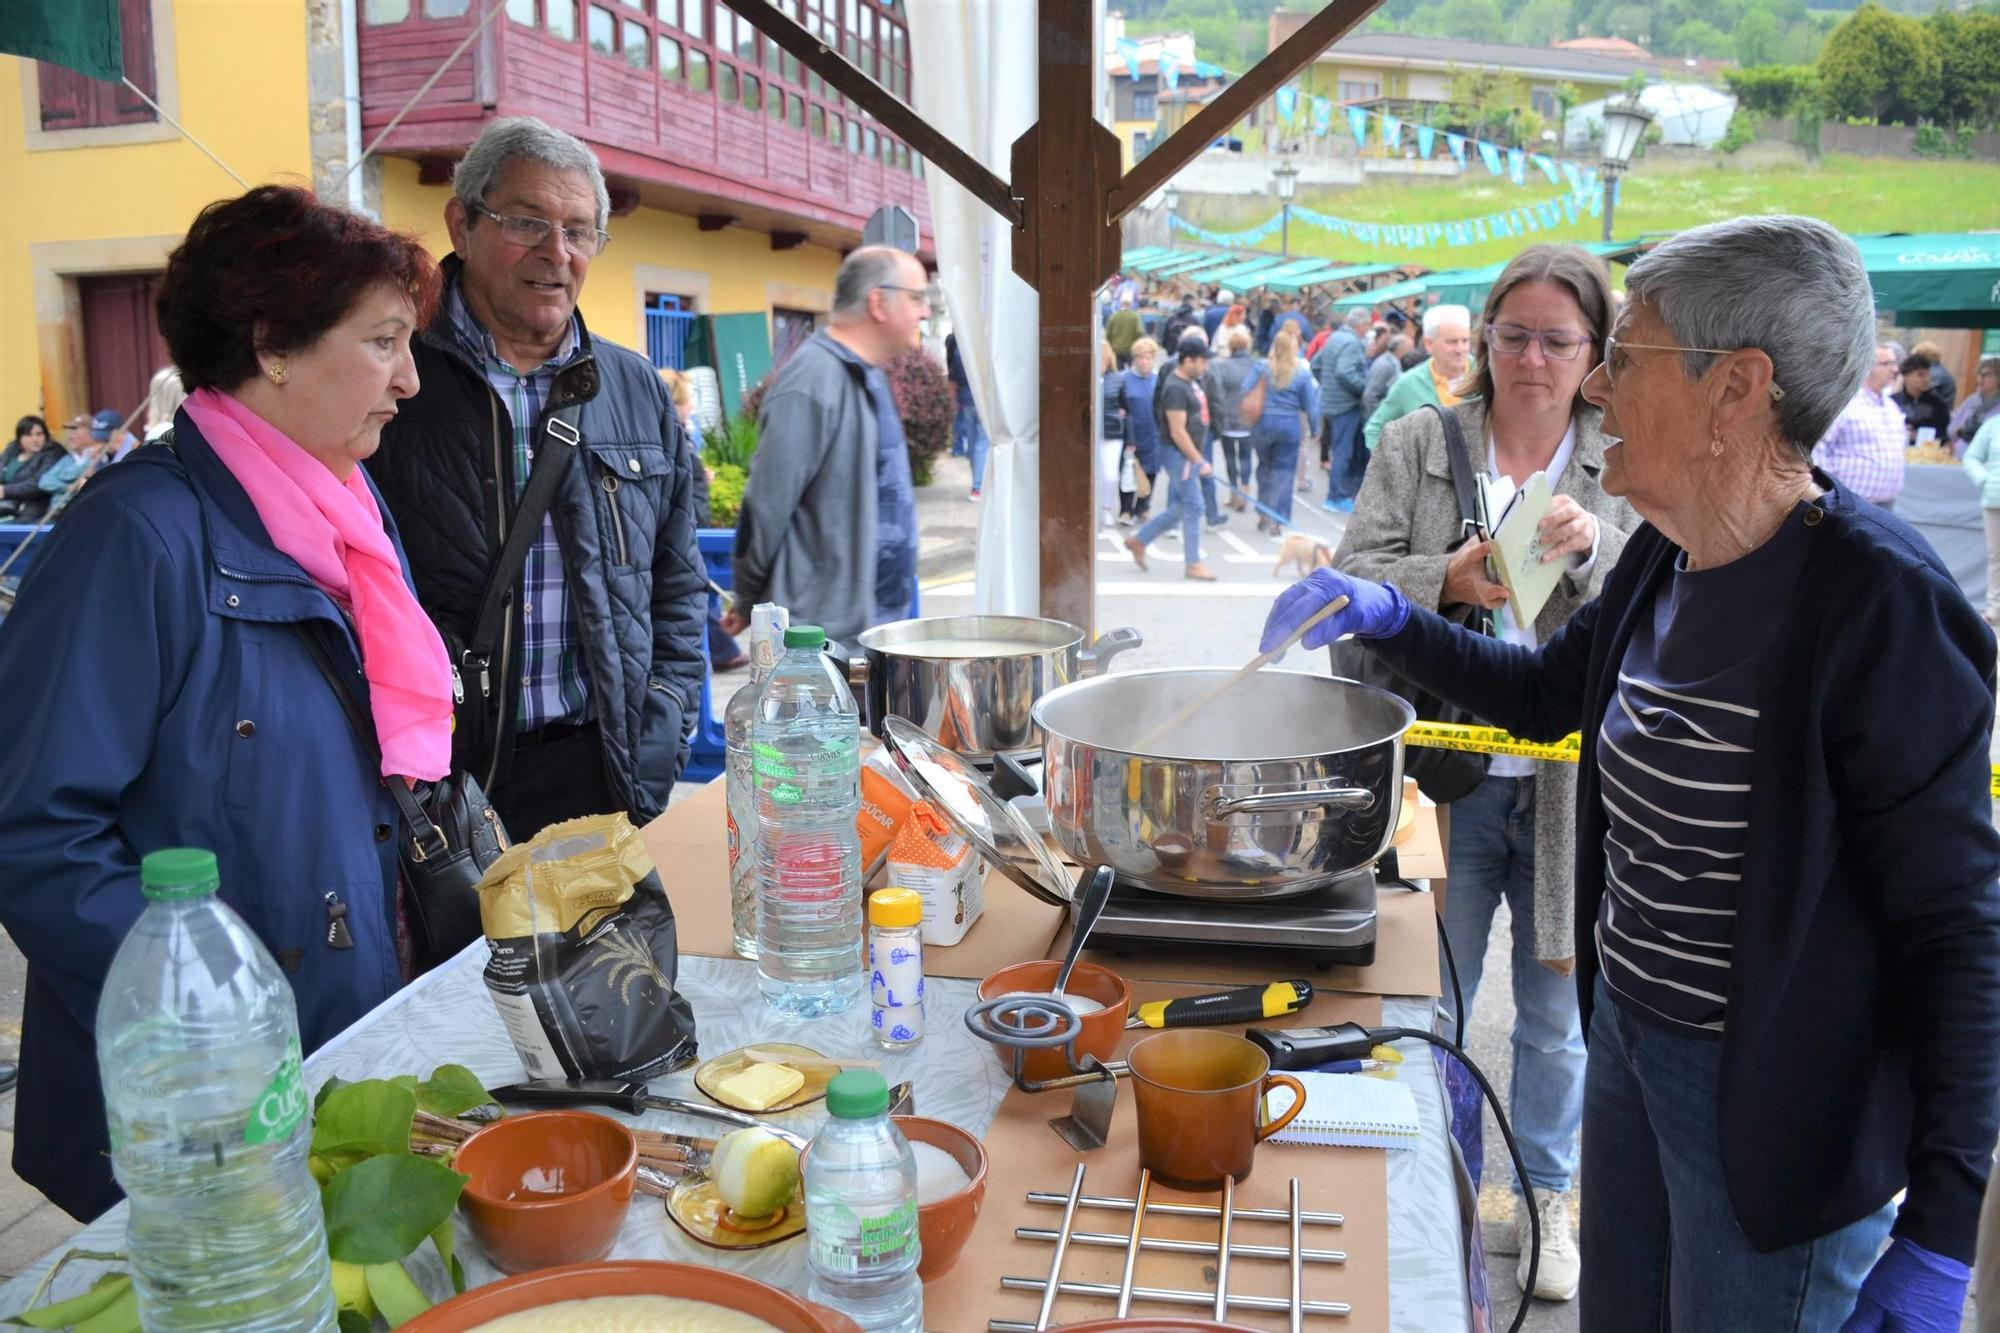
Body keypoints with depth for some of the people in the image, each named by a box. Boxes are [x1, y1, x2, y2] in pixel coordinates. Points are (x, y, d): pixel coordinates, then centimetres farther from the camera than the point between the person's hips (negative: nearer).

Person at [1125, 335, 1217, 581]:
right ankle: (1193, 563, 5)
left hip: (1192, 455, 10)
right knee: (1192, 507, -4)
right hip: (1181, 456, -10)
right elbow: (1177, 432, -22)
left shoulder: (1192, 382, 11)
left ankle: (1139, 540, 26)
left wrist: (1200, 458, 21)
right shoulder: (1175, 388, -19)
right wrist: (1200, 462, -20)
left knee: (1179, 507, 15)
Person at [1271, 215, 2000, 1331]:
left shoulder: (1876, 602, -24)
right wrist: (1388, 616, 1)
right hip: (1630, 1033, 7)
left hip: (1776, 1110, -7)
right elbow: (1548, 693, 16)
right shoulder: (1670, 554, -1)